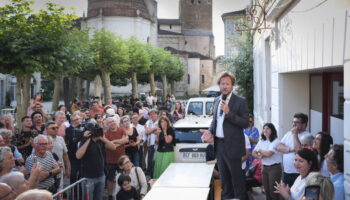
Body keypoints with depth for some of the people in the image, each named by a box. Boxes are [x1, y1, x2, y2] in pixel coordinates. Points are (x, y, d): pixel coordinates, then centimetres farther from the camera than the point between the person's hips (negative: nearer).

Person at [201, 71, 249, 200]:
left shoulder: (240, 102, -10)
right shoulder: (217, 101, 11)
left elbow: (245, 123, -15)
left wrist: (229, 112, -23)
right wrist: (210, 131, 1)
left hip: (232, 146, -6)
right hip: (219, 145, 6)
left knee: (237, 178, 3)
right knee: (224, 178, 17)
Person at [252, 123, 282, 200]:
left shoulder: (276, 141, -11)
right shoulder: (261, 141, 11)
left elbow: (268, 154, -20)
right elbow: (253, 153, 11)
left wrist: (259, 150, -4)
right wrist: (260, 156, -10)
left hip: (274, 168, -7)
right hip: (264, 168, 7)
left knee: (273, 191, -7)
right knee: (266, 190, 9)